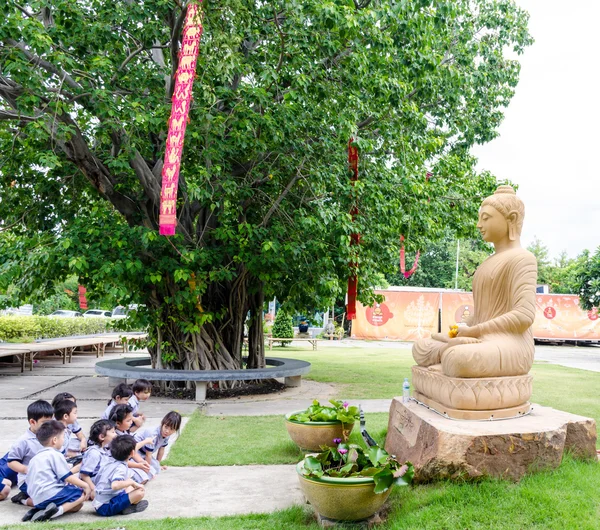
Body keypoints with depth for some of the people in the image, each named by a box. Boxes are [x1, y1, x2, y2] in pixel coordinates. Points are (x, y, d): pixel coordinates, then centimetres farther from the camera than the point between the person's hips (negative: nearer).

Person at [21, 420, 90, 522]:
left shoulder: (36, 457, 23)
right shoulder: (55, 455, -6)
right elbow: (68, 477, -10)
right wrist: (85, 486, -2)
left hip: (37, 499, 9)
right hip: (51, 494, -9)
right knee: (81, 494, -3)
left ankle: (39, 509, 2)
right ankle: (59, 510, -24)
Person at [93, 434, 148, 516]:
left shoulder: (110, 463, 8)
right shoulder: (121, 468, -19)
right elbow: (115, 485, -37)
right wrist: (131, 482, -21)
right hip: (106, 508, -9)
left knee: (130, 488, 22)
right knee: (140, 492, -19)